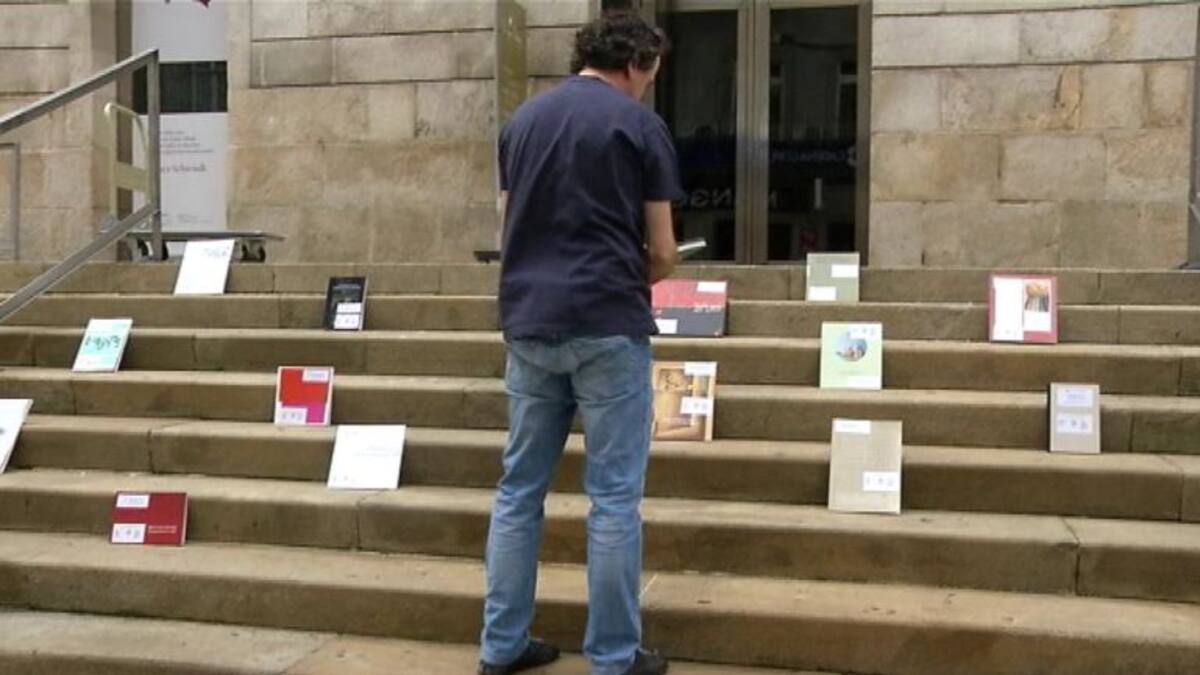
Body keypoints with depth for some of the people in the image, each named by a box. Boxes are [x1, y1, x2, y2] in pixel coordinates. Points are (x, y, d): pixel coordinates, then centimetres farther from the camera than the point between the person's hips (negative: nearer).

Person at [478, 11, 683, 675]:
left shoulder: (522, 119, 13)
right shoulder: (639, 123, -2)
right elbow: (662, 253, -1)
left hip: (529, 323, 6)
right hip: (606, 325, -5)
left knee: (519, 487, 12)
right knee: (614, 496, 2)